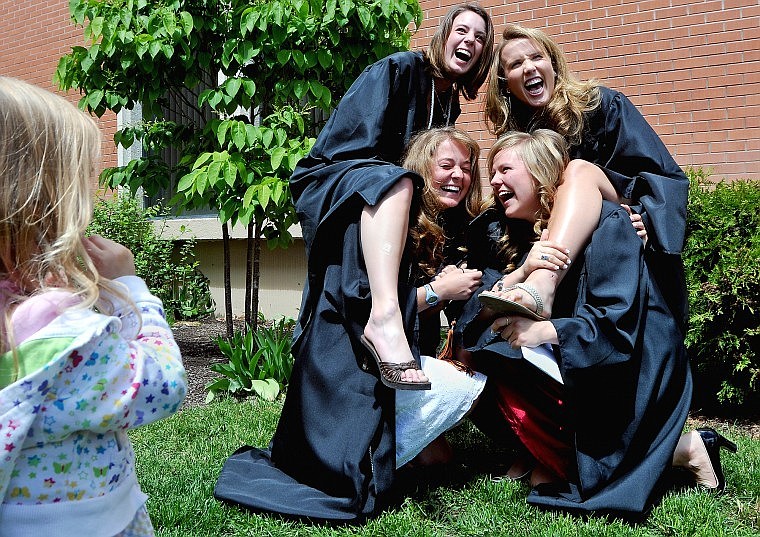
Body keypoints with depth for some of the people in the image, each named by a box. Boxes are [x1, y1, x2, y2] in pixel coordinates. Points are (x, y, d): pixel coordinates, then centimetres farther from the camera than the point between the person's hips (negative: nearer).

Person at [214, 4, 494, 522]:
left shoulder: (450, 101, 14)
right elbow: (364, 149, -16)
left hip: (381, 212, 9)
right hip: (332, 186, -9)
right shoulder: (399, 70, -9)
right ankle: (384, 317, -59)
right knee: (392, 183, -39)